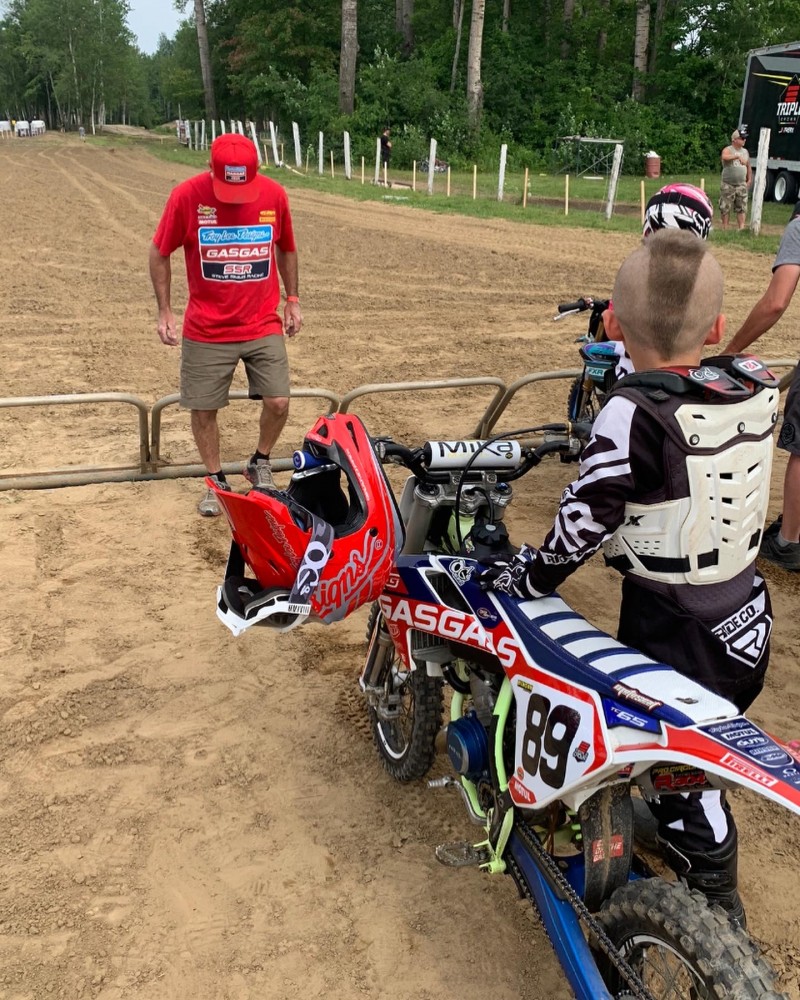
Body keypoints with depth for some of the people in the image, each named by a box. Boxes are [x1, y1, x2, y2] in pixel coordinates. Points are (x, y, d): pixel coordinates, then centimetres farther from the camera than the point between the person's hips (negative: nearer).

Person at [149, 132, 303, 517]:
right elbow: (159, 254, -1)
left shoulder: (274, 195, -6)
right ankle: (216, 481, 25)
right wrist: (164, 311, -3)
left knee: (278, 402, -5)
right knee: (203, 410, 4)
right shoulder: (187, 196, -12)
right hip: (205, 331, -1)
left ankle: (260, 463, 23)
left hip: (264, 326, 1)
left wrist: (292, 301, 10)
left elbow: (286, 249, 11)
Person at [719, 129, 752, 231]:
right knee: (725, 208, 1)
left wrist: (749, 179, 15)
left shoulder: (745, 152, 14)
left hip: (741, 185, 4)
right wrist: (737, 156, -38)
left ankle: (742, 228, 0)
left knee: (741, 208, 0)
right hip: (728, 185, -4)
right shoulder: (728, 150, -4)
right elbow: (724, 157, -28)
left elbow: (748, 167, 22)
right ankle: (724, 228, 9)